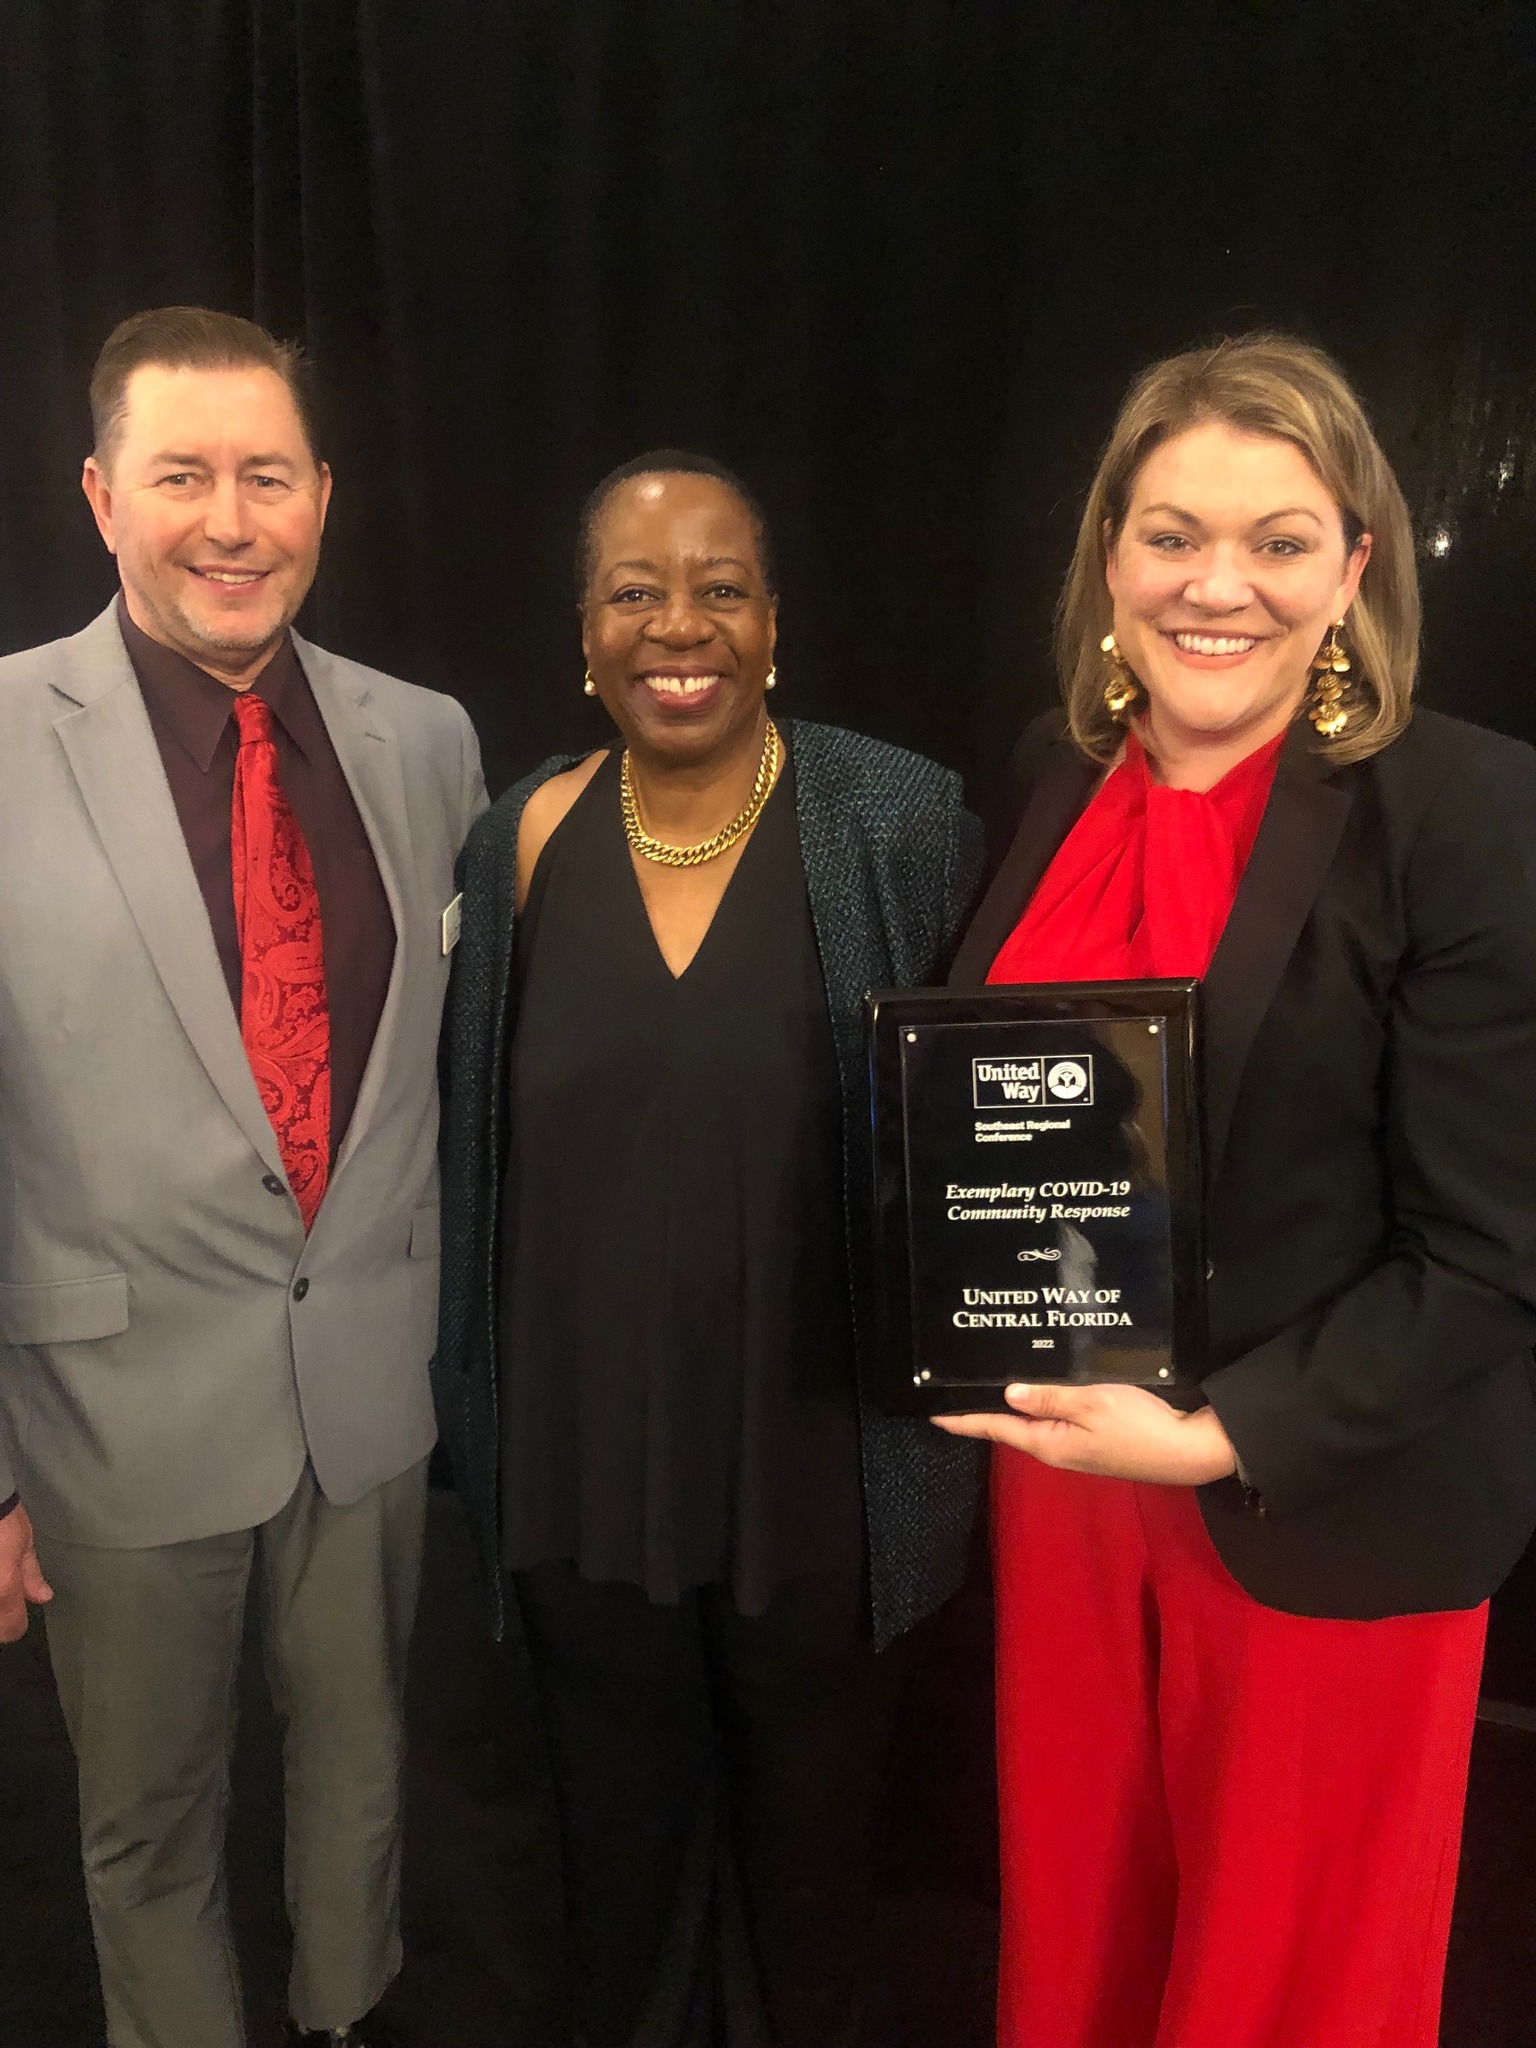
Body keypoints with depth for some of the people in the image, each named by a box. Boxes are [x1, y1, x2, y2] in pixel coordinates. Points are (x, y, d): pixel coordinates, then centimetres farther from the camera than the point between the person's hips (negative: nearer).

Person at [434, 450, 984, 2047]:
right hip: (586, 1464, 2)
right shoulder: (522, 842, -3)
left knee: (809, 1827, 23)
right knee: (621, 1828, 25)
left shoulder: (900, 825, -12)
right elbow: (480, 1159, 5)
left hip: (819, 1464, -2)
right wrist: (488, 1420, 7)